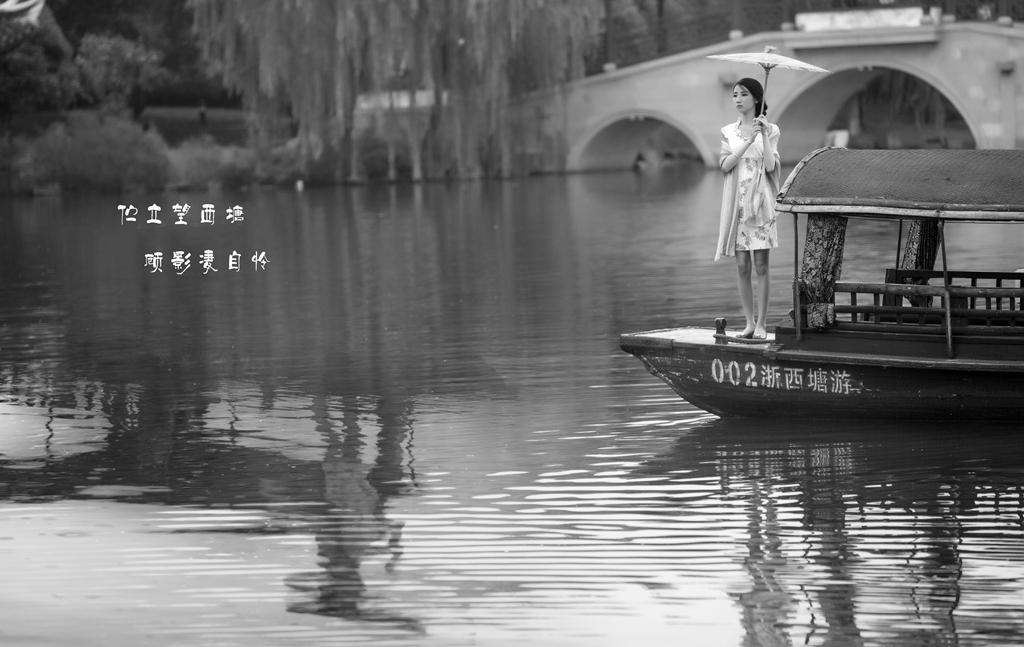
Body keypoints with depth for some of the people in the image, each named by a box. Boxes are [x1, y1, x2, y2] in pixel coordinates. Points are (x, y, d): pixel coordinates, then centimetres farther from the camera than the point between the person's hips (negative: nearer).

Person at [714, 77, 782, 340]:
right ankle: (749, 322, 9)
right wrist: (748, 141, -13)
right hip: (737, 203, 2)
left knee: (760, 264, -5)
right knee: (742, 266, 2)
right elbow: (725, 165, -4)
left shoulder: (769, 130, 3)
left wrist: (764, 135, -15)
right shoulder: (728, 132, 9)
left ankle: (761, 324, -3)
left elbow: (770, 166, -8)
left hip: (760, 202, -2)